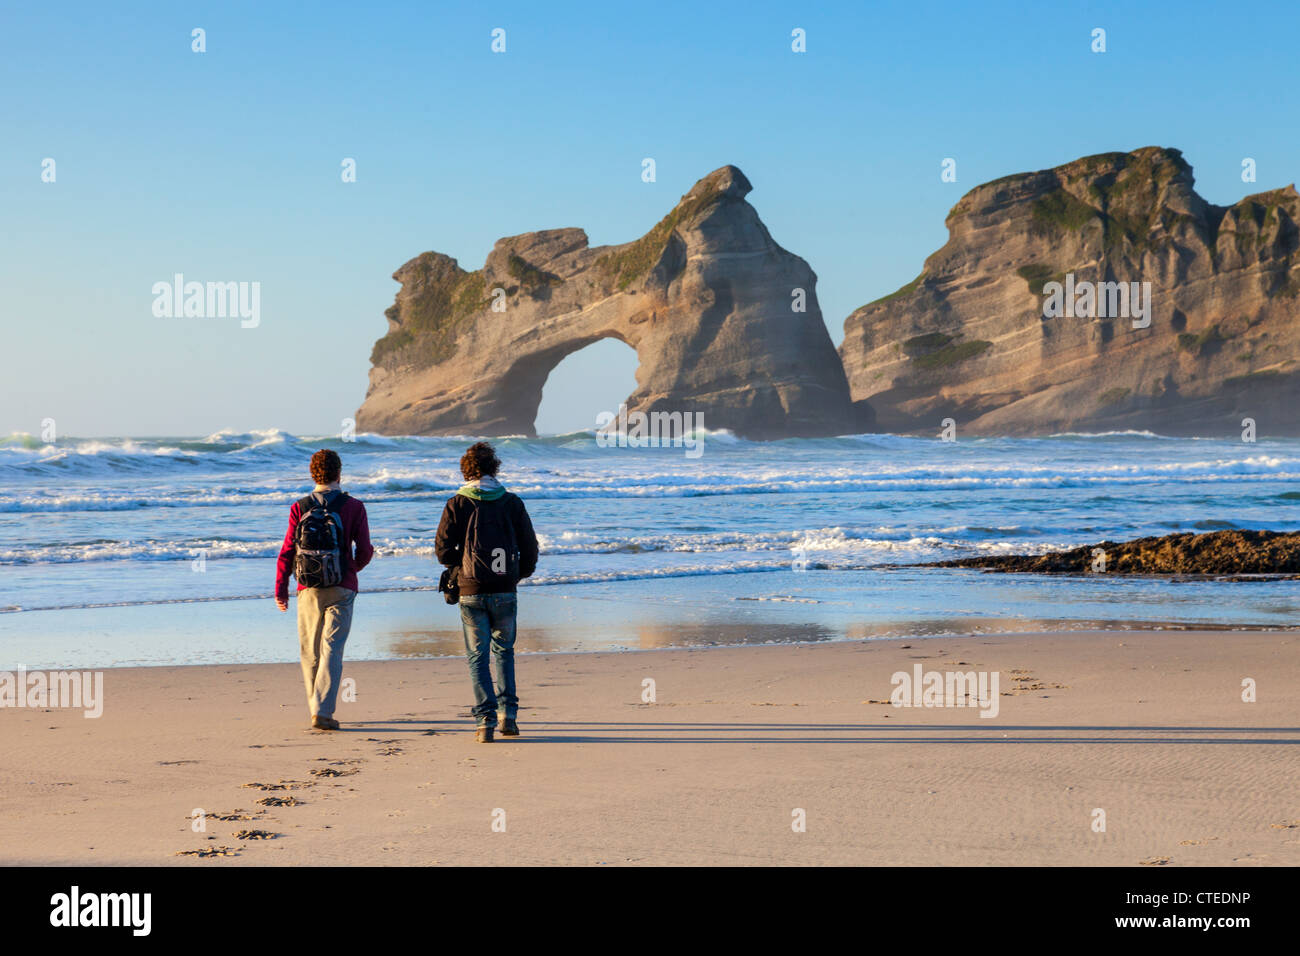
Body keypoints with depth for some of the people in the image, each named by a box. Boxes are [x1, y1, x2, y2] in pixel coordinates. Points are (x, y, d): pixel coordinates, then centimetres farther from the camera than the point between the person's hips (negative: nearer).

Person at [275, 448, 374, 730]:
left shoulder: (300, 508, -1)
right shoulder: (353, 507, -3)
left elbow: (287, 551, -3)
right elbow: (365, 551, -1)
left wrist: (280, 590, 4)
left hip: (309, 590, 2)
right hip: (341, 589, -2)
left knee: (310, 652, 13)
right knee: (332, 649, -3)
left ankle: (316, 708, 22)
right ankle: (323, 711, -14)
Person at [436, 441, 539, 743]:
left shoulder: (457, 504, -2)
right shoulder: (512, 503, 2)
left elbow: (443, 551, -5)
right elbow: (530, 548, 3)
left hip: (471, 593, -2)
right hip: (505, 591, 2)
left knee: (477, 656, 5)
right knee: (504, 651, 18)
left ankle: (485, 722, -3)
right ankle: (508, 715, 11)